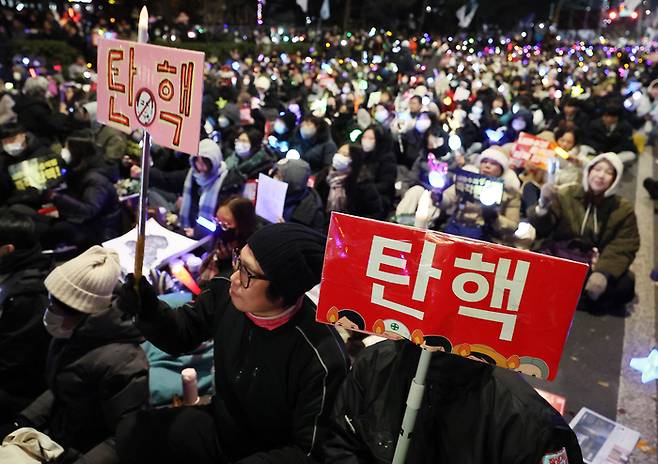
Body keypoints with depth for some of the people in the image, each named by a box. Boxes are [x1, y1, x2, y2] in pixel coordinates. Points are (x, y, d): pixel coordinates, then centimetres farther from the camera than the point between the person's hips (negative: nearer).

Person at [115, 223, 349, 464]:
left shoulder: (321, 358, -31)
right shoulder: (225, 292, -15)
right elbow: (180, 335, 3)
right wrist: (148, 309, -18)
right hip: (219, 426, 5)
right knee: (133, 432, -11)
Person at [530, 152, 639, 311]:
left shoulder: (623, 209, 4)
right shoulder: (566, 195, 2)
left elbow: (622, 249, -6)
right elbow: (541, 229, -6)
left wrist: (603, 272, -26)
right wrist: (543, 206, -30)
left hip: (595, 266, 2)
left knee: (625, 284, -28)